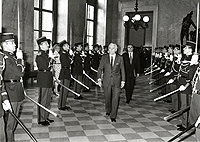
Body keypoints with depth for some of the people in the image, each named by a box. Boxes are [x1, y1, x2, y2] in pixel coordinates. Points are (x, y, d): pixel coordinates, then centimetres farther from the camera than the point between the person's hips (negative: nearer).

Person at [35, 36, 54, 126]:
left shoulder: (47, 54, 13)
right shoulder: (39, 56, -13)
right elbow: (46, 67, -22)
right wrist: (50, 59, -13)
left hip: (48, 79, 9)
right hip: (43, 80, -9)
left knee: (48, 100, 14)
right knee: (43, 100, -1)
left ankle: (46, 117, 25)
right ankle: (41, 119, 9)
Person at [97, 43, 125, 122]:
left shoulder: (120, 58, 3)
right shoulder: (104, 57, 4)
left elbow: (122, 70, 6)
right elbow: (100, 69, 4)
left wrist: (123, 81, 3)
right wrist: (99, 78, -7)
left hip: (116, 81, -1)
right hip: (106, 81, 1)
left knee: (115, 98, -7)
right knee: (107, 97, 12)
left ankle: (113, 116, 0)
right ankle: (108, 110, 39)